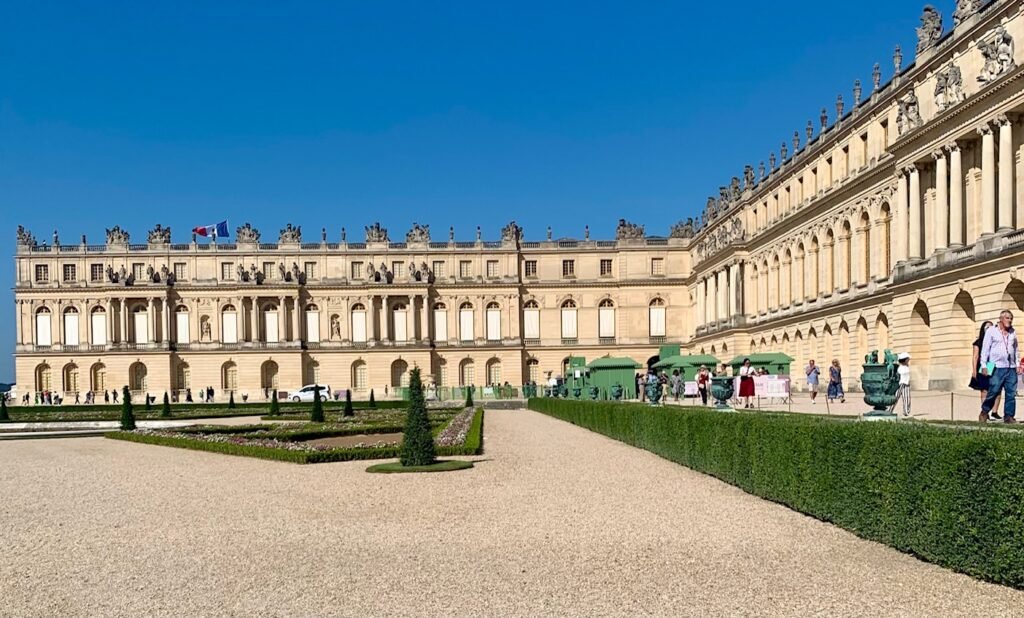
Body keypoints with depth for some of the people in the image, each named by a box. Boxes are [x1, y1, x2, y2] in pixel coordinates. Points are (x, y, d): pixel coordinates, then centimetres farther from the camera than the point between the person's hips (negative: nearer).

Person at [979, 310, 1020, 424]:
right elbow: (985, 349, 0)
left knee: (1011, 393, 0)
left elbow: (1016, 349, 23)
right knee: (993, 392, -7)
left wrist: (1017, 364, 14)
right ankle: (984, 412, 10)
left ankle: (1009, 416, 7)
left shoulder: (1013, 333, 16)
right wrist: (984, 365, -6)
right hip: (997, 367, -4)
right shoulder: (991, 331, 3)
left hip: (1011, 368, 4)